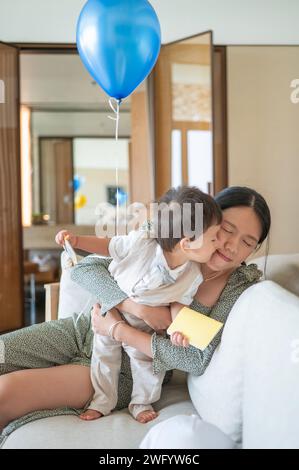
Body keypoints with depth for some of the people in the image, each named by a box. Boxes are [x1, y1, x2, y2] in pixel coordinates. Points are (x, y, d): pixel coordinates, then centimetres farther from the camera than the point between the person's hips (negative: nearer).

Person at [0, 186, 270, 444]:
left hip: (125, 372, -3)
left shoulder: (243, 288, -11)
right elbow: (85, 268, -12)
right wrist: (139, 308, -27)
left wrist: (120, 331, -20)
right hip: (84, 331, 3)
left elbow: (199, 359, -19)